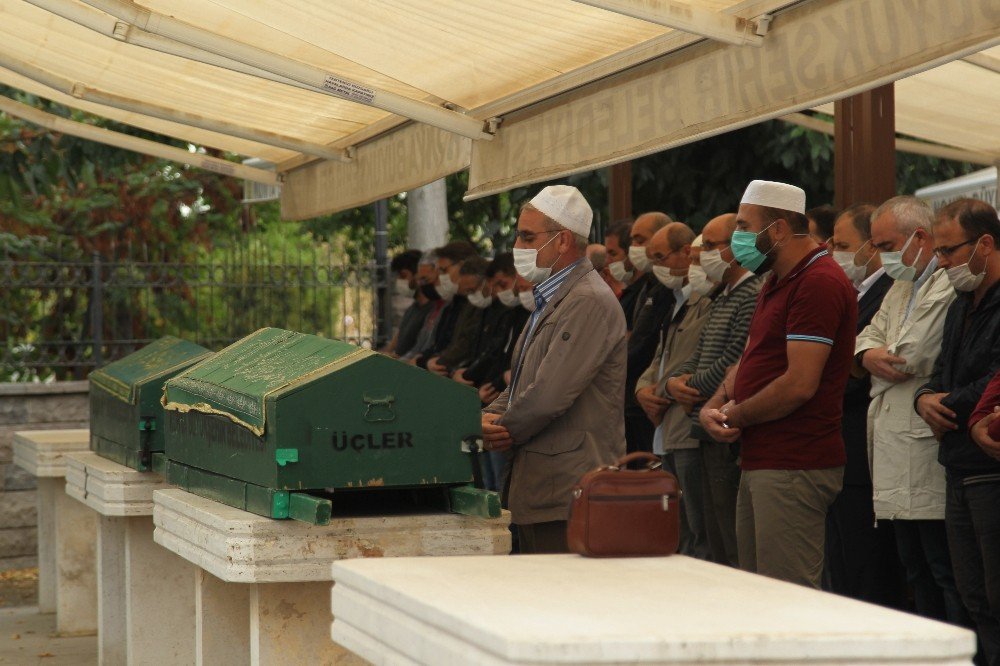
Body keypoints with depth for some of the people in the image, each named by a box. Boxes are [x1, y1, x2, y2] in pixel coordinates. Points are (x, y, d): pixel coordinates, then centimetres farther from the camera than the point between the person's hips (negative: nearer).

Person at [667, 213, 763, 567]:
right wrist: (676, 381, 0)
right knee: (717, 548, 13)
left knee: (736, 550, -8)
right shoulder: (720, 299, 19)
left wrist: (691, 387, -6)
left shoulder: (754, 295, -13)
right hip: (710, 435, 10)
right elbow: (698, 355, 21)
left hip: (732, 438, -10)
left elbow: (734, 362, -19)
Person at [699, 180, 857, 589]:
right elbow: (750, 359, 22)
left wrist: (734, 416, -8)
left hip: (794, 469, -11)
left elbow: (800, 384, -21)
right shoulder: (776, 284, 20)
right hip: (760, 462, 11)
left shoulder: (819, 283, -15)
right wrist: (714, 407, 2)